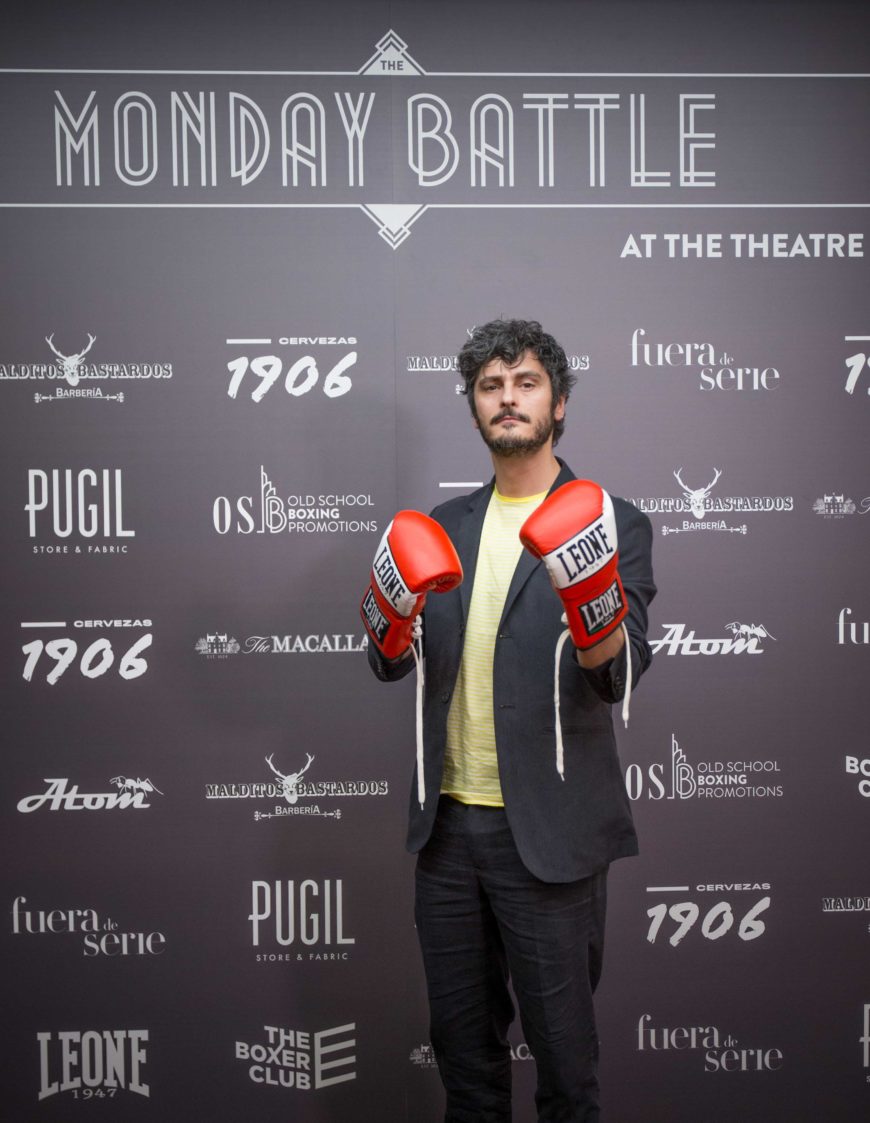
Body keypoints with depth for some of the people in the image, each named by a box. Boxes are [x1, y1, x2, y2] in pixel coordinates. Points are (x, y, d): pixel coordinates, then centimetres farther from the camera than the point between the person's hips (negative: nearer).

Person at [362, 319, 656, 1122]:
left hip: (547, 834, -4)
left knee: (561, 1041, 9)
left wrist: (592, 597, -36)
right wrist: (391, 610, -17)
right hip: (448, 822, 5)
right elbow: (393, 663, 5)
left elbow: (619, 675, -16)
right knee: (462, 1034, 18)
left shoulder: (614, 525, -5)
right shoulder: (447, 527, 9)